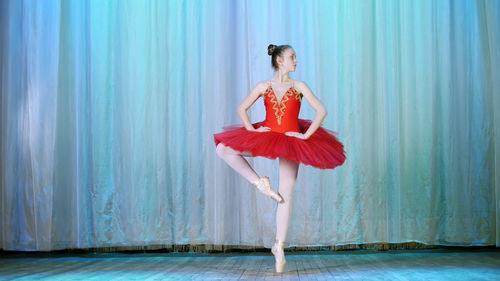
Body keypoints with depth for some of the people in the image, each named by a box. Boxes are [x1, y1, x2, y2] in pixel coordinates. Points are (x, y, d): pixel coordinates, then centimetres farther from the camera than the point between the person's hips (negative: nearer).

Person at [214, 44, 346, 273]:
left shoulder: (298, 87, 2)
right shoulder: (263, 87, 3)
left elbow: (321, 111, -2)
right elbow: (241, 109, 9)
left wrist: (306, 135, -11)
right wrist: (252, 129, -5)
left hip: (291, 141, -1)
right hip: (264, 138, 1)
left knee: (285, 195, -3)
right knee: (223, 149, -18)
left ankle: (279, 246, 7)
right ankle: (259, 182, -9)